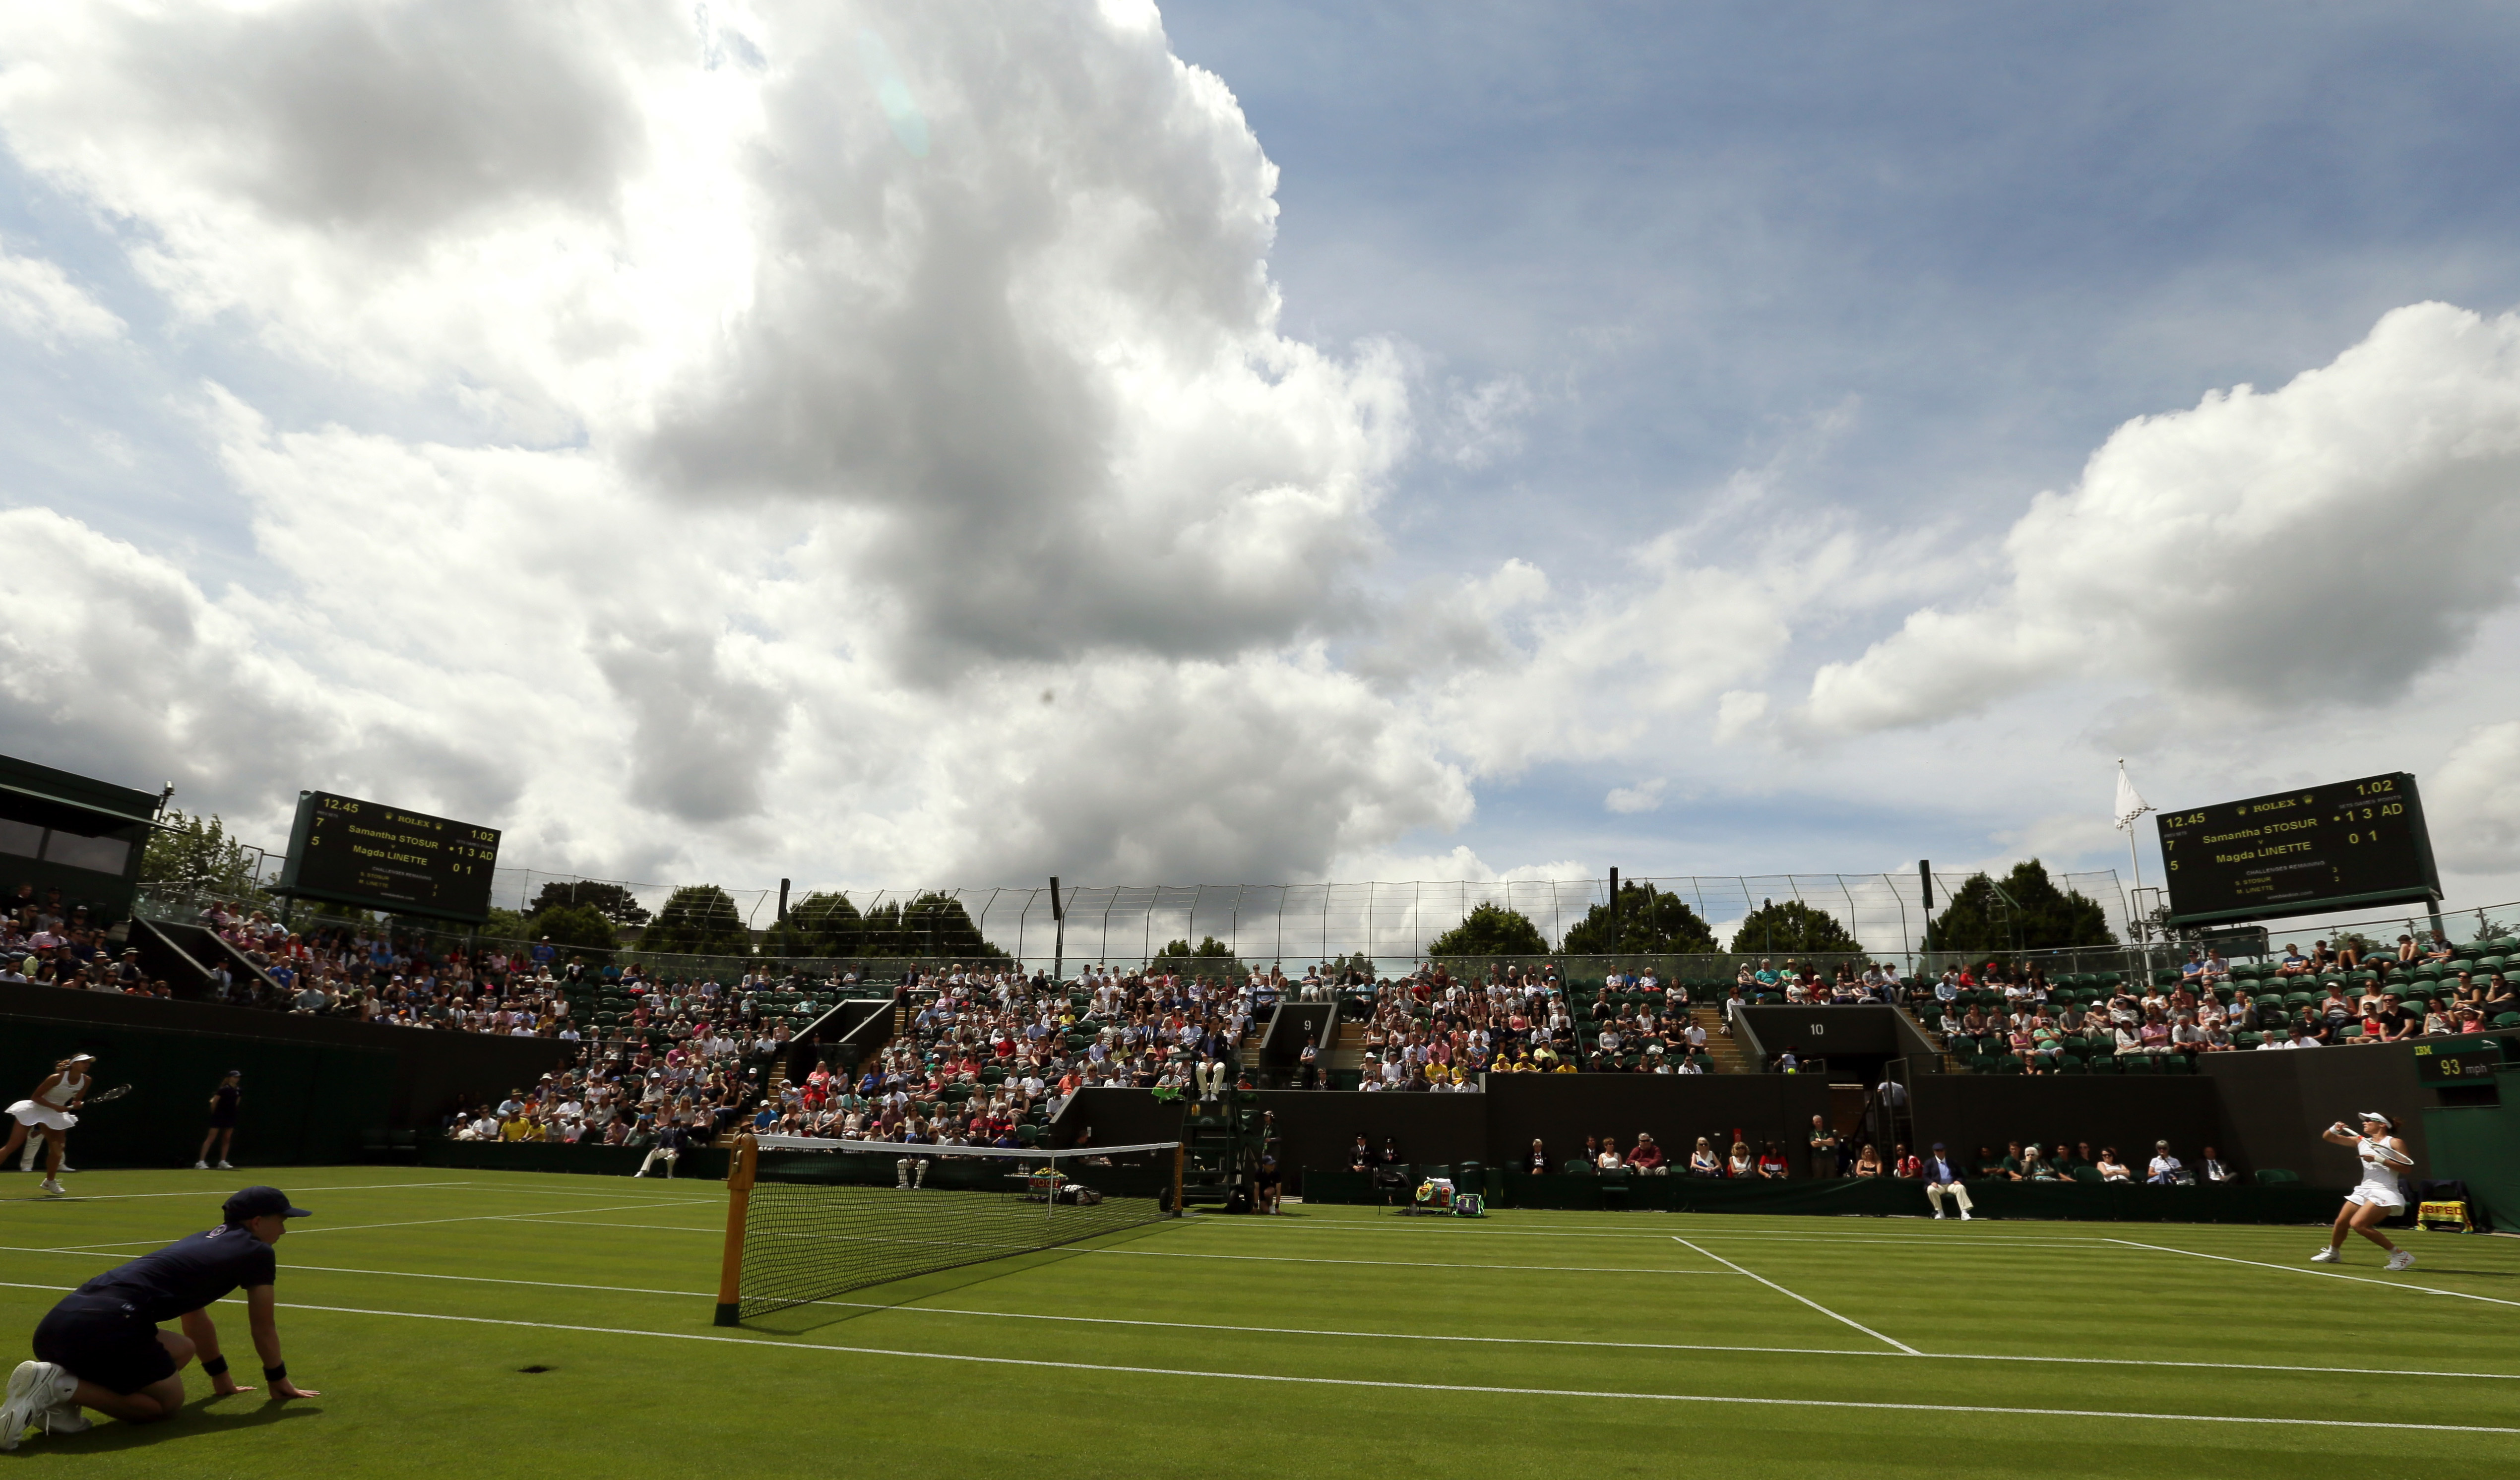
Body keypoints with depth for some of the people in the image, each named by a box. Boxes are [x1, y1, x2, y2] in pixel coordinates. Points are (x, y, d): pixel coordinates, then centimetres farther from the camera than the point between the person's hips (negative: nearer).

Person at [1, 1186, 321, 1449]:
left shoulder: (202, 1242, 29)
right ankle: (60, 1385, -10)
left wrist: (222, 1380, 49)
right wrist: (279, 1381, 30)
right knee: (168, 1403, 7)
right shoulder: (258, 1252, 5)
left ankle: (57, 1387, 7)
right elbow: (264, 1330, 14)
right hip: (106, 1323, -9)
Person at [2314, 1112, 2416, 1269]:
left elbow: (2406, 1167, -14)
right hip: (2364, 1190, 7)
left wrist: (2379, 1159, -19)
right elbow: (2327, 1137, 14)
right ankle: (2333, 1253, 32)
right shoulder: (2361, 1141, 13)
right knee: (2341, 1222, 10)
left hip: (2384, 1193, -7)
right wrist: (2335, 1129, -6)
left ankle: (2400, 1255, -11)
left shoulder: (2395, 1142, -4)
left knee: (2358, 1224, -22)